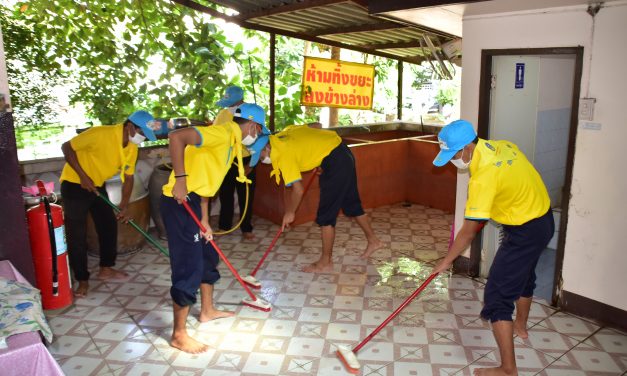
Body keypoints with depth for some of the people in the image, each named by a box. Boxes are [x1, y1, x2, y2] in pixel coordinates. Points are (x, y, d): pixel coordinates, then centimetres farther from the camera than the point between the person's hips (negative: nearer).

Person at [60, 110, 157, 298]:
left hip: (97, 185, 7)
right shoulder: (100, 134, -29)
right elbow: (67, 147, -21)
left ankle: (106, 269, 25)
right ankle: (82, 280, 7)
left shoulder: (132, 148, -6)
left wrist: (124, 207, -5)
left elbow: (128, 177, 1)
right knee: (77, 235, -4)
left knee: (109, 226, 9)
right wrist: (83, 176, -25)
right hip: (74, 183, -7)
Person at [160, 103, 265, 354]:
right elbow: (176, 137, -27)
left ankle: (207, 311, 41)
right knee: (189, 268, -4)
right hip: (180, 202, -10)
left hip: (193, 202, 10)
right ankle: (179, 336, 10)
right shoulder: (224, 132, -15)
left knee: (208, 257, 22)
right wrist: (180, 179, -28)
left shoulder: (232, 143, 16)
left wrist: (205, 221, 14)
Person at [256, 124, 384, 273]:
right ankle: (373, 240, 34)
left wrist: (289, 213, -2)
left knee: (325, 215, -2)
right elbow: (314, 127, 21)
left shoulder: (283, 154, -16)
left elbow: (298, 190, -16)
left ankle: (326, 262, 8)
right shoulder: (280, 137, 9)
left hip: (335, 161, -10)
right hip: (343, 154, 10)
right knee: (351, 204, 21)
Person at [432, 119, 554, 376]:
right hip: (543, 218, 10)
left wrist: (446, 261, -12)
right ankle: (520, 326, 54)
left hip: (525, 232, -10)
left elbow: (468, 232, -23)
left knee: (497, 297, -6)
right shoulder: (502, 145, -5)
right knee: (524, 276, 30)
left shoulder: (483, 177, -29)